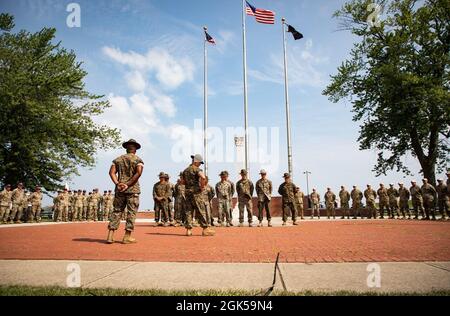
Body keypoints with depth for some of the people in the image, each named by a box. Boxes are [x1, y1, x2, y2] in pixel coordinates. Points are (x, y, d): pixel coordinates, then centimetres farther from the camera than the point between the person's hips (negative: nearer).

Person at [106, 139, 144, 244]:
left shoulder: (118, 159, 13)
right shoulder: (138, 160, 1)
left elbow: (112, 172, 2)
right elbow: (138, 173, -14)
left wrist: (117, 183, -6)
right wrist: (128, 185, -12)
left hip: (119, 189, 4)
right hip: (133, 190, -4)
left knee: (117, 211, 8)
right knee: (131, 212, 1)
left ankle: (110, 236, 4)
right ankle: (127, 237, 0)